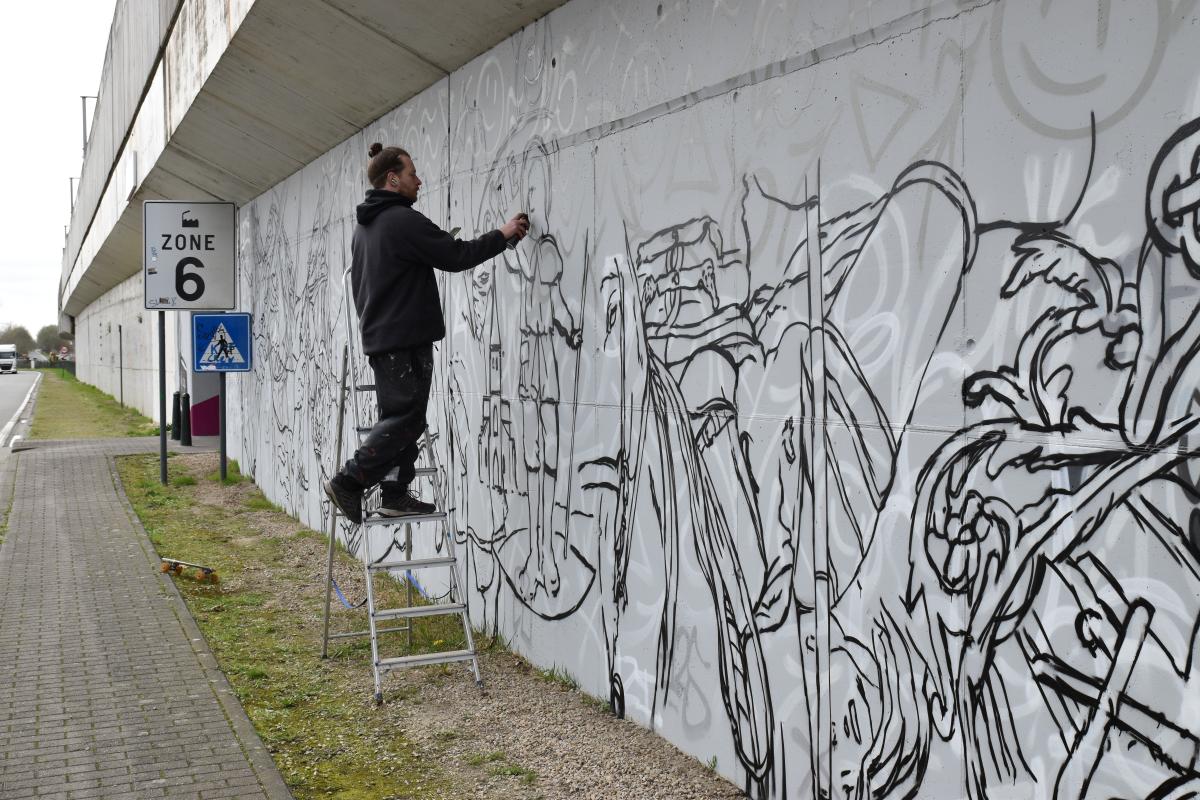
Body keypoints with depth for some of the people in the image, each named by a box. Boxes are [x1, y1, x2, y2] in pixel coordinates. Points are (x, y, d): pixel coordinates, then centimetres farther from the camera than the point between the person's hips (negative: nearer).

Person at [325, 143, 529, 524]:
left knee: (400, 418, 12)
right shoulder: (403, 220, -13)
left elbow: (359, 284, 25)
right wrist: (502, 235, -3)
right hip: (406, 339, -10)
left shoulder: (364, 227, 18)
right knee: (406, 418, -9)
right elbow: (455, 256, -14)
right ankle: (348, 481, -11)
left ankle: (395, 495, 10)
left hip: (379, 338, 10)